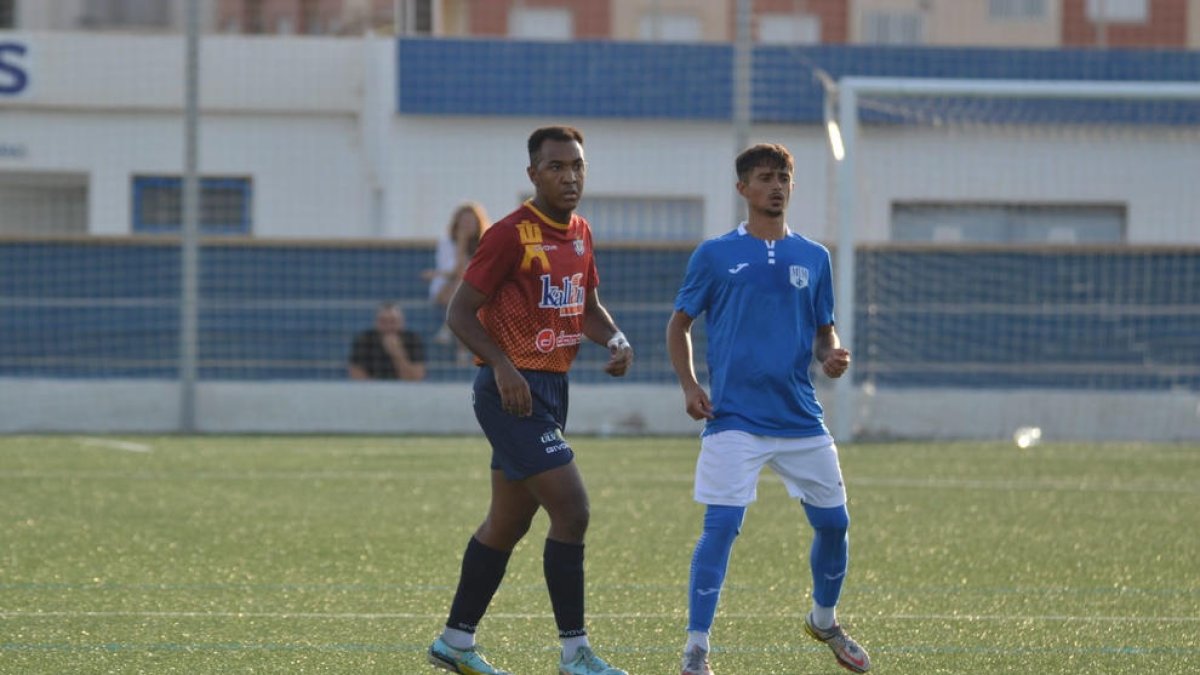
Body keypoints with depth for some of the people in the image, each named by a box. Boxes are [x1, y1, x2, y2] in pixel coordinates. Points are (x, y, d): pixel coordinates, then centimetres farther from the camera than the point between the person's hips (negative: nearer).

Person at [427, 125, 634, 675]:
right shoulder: (511, 235, -14)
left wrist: (614, 339, 2)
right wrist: (502, 366, -24)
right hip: (512, 390, -9)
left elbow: (588, 306, 23)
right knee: (572, 510, -15)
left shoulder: (580, 233, 11)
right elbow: (460, 313, -12)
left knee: (508, 522, 14)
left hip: (550, 388, 9)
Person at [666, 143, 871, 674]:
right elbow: (679, 324, 9)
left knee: (833, 521, 7)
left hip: (801, 418, 4)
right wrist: (689, 387, -5)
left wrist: (831, 355, -6)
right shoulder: (715, 255, 2)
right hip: (734, 418, -4)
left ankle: (824, 620, 33)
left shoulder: (813, 258, 10)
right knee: (721, 525, -14)